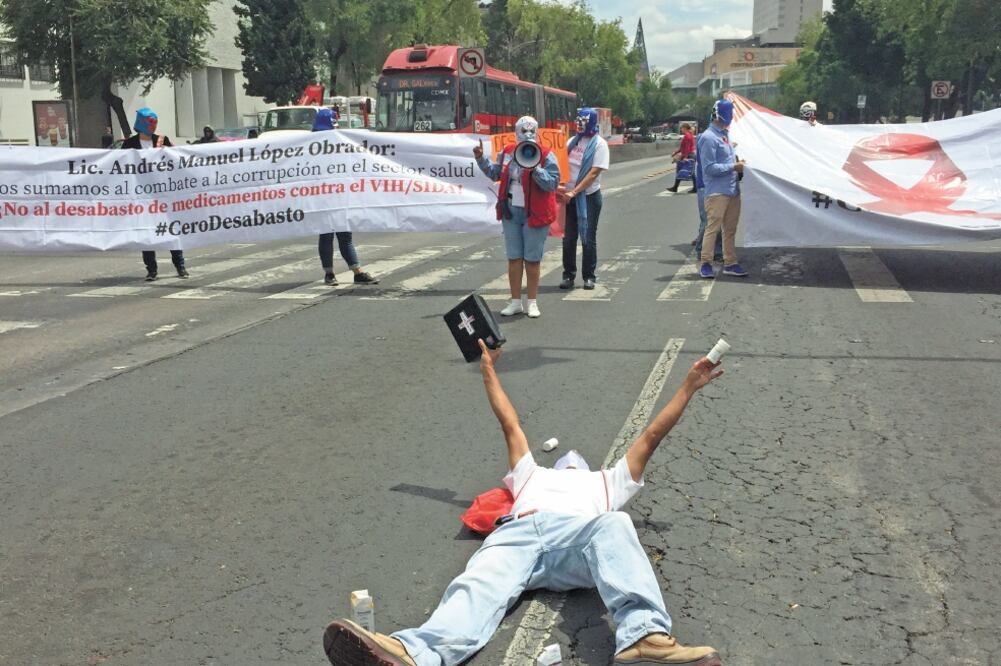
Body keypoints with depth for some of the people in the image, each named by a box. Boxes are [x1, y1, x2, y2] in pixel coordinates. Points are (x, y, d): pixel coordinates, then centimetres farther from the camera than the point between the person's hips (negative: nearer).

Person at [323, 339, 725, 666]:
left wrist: (689, 386, 47)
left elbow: (652, 435, 44)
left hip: (580, 536, -1)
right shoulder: (533, 474, 46)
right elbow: (510, 424, 52)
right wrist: (488, 372, 59)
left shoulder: (606, 482, 43)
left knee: (613, 525, -38)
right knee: (480, 585, -32)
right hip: (519, 532, 1)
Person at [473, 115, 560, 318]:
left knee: (532, 259, 3)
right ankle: (515, 302, 16)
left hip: (534, 214, -4)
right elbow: (495, 174, 20)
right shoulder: (508, 152, 7)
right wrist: (481, 159, 8)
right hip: (511, 212, 4)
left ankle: (532, 302, 14)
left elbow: (553, 183, -15)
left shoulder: (546, 156, -7)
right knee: (514, 258, 8)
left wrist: (535, 169, -26)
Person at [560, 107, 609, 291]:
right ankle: (568, 275, 15)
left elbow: (594, 173, -14)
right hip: (570, 196, 5)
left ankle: (589, 276, 12)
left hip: (589, 196, -4)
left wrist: (574, 192, -18)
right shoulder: (573, 141, 9)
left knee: (588, 238, 2)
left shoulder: (599, 144, -7)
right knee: (569, 237, 6)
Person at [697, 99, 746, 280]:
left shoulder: (725, 134, 15)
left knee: (730, 229, 11)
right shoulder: (709, 138, -13)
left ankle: (730, 263, 17)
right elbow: (709, 168, -16)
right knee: (713, 227, -8)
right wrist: (733, 166, -13)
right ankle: (705, 263, -1)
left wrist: (738, 164, 8)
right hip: (717, 191, -9)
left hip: (732, 189, 9)